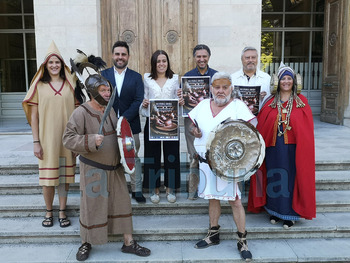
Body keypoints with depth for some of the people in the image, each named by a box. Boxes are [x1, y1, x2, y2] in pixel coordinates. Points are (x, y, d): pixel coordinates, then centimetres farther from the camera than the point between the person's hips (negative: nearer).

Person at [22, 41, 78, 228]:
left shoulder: (69, 85, 6)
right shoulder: (39, 86, 3)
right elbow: (33, 115, 1)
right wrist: (36, 142, -5)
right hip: (46, 138, -1)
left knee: (64, 175, 7)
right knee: (47, 176, 6)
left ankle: (62, 212, 19)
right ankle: (49, 212, 23)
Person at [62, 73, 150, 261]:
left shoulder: (110, 109, 7)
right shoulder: (81, 113, -14)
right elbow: (68, 139, -17)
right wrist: (91, 140, -30)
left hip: (114, 167, 6)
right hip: (93, 169, -6)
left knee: (122, 202, 10)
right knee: (92, 206, 6)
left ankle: (128, 242, 24)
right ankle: (86, 243, 30)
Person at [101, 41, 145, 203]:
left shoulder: (136, 77, 5)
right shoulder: (103, 75, 6)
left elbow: (138, 101, -5)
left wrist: (124, 119, -16)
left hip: (130, 125, 0)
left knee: (134, 158, 7)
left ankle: (136, 190, 18)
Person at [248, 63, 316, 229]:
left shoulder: (301, 102, 3)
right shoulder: (270, 102, 6)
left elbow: (307, 128, 0)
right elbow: (261, 125, 3)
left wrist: (304, 146, -8)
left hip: (293, 147, -1)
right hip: (274, 147, 1)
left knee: (291, 177, 4)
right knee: (274, 178, 9)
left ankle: (290, 214, 18)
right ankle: (274, 211, 26)